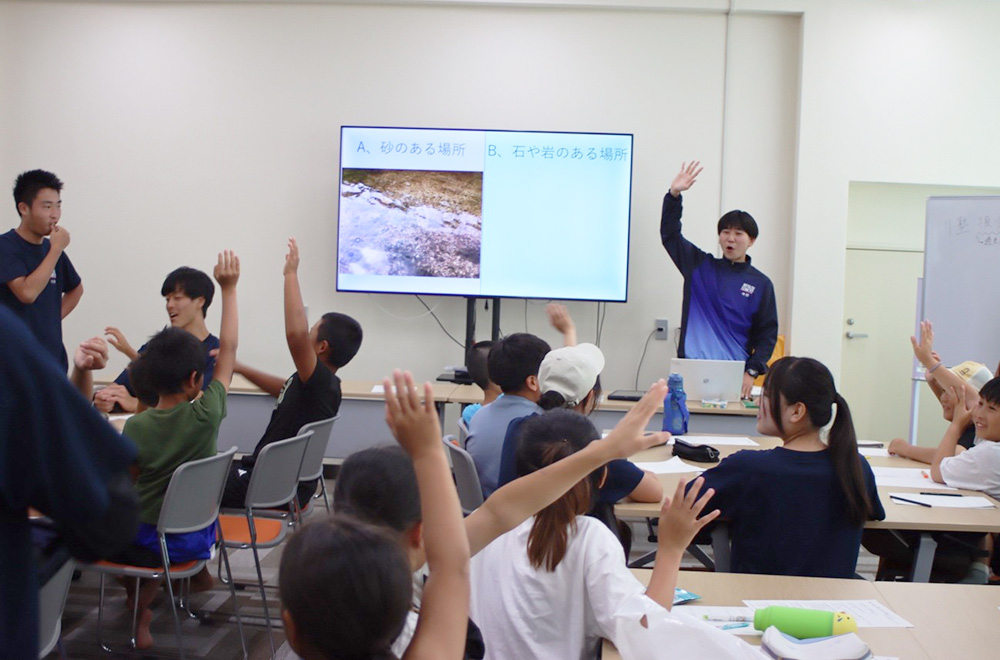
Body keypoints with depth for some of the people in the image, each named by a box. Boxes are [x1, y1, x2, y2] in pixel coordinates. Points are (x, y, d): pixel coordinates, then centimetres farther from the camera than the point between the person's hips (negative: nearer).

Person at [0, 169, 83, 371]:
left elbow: (76, 289, 27)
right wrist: (56, 249, -16)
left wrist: (55, 318, 10)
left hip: (53, 356, 6)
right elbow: (27, 293, -22)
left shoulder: (51, 248, 11)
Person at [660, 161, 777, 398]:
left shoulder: (761, 284, 6)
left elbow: (767, 335, 5)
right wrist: (674, 195, -9)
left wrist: (752, 372, -9)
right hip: (690, 369, 1)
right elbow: (669, 234, 4)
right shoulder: (699, 266, 10)